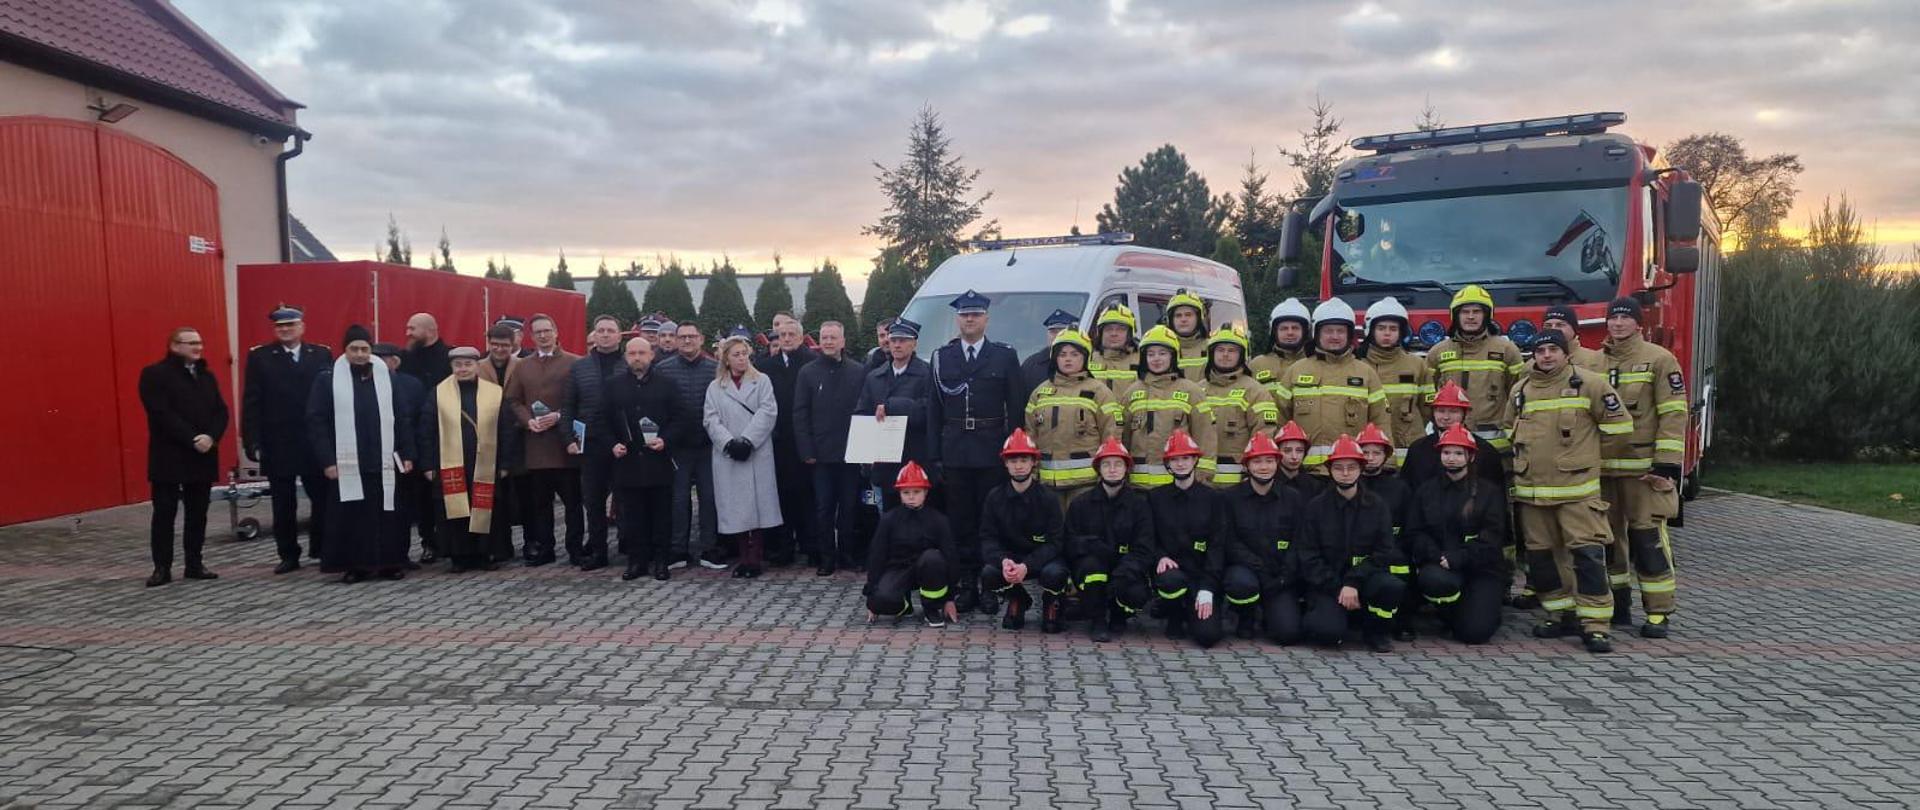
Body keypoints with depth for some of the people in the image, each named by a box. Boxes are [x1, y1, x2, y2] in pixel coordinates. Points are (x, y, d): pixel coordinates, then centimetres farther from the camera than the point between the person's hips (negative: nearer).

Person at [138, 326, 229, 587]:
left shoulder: (206, 375, 14)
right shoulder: (155, 374, -5)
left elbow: (221, 410, 8)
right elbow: (162, 415, -14)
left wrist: (211, 437, -11)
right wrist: (193, 439, -19)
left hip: (203, 456, 5)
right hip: (169, 457, -5)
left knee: (198, 513, 8)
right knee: (164, 513, -1)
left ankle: (195, 563, 15)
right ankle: (162, 567, 4)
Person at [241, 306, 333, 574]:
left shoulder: (322, 354, 5)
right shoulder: (259, 357, 3)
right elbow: (251, 402, 0)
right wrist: (252, 441, -7)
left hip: (316, 441, 0)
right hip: (277, 443, 0)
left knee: (323, 498, 3)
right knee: (283, 504, 7)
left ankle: (321, 548, 19)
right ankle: (289, 555, 17)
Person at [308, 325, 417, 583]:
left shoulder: (388, 378, 7)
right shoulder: (327, 380, 0)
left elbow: (402, 418, 8)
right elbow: (316, 421, -2)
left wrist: (407, 454, 2)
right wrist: (327, 460, -9)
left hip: (384, 462, 2)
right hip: (347, 462, -2)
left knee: (388, 513, 4)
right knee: (351, 516, 2)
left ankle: (389, 562, 14)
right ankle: (355, 565, 12)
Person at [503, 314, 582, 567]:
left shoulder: (575, 363, 0)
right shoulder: (523, 366, 13)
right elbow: (513, 400, 11)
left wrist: (559, 417, -15)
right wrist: (528, 420, -6)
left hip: (565, 441, -4)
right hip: (535, 444, 4)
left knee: (572, 500, 1)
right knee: (539, 501, 9)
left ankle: (575, 548, 7)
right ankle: (544, 548, 17)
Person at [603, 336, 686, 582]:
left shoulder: (668, 386, 6)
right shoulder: (611, 386, 10)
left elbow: (680, 421, 4)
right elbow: (602, 422, 10)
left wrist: (665, 440, -12)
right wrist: (612, 444, -4)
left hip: (659, 462, -1)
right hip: (627, 462, 1)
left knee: (661, 514, 3)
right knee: (631, 516, 4)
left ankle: (661, 561, 11)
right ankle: (636, 560, 13)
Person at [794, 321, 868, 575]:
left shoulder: (858, 372, 4)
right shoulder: (808, 373, 4)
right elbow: (800, 414, 2)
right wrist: (806, 451, -6)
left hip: (850, 453, 0)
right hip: (821, 454, 0)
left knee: (849, 506, 6)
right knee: (823, 507, 4)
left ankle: (848, 554, 18)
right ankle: (826, 557, 12)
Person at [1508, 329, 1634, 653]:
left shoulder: (1588, 384, -2)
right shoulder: (1520, 390, 11)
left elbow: (1619, 424, 2)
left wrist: (1582, 445, 8)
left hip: (1576, 487, -5)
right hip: (1531, 490, 5)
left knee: (1587, 553, -10)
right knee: (1540, 555, 9)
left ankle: (1595, 624, -7)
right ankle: (1561, 614, 21)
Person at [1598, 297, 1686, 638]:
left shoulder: (1659, 359, -2)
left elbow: (1674, 414, -8)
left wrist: (1667, 463, -14)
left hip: (1643, 466, -5)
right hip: (1601, 468, 5)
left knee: (1648, 538, -6)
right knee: (1608, 537, 9)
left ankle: (1659, 613, 0)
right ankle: (1617, 605, 20)